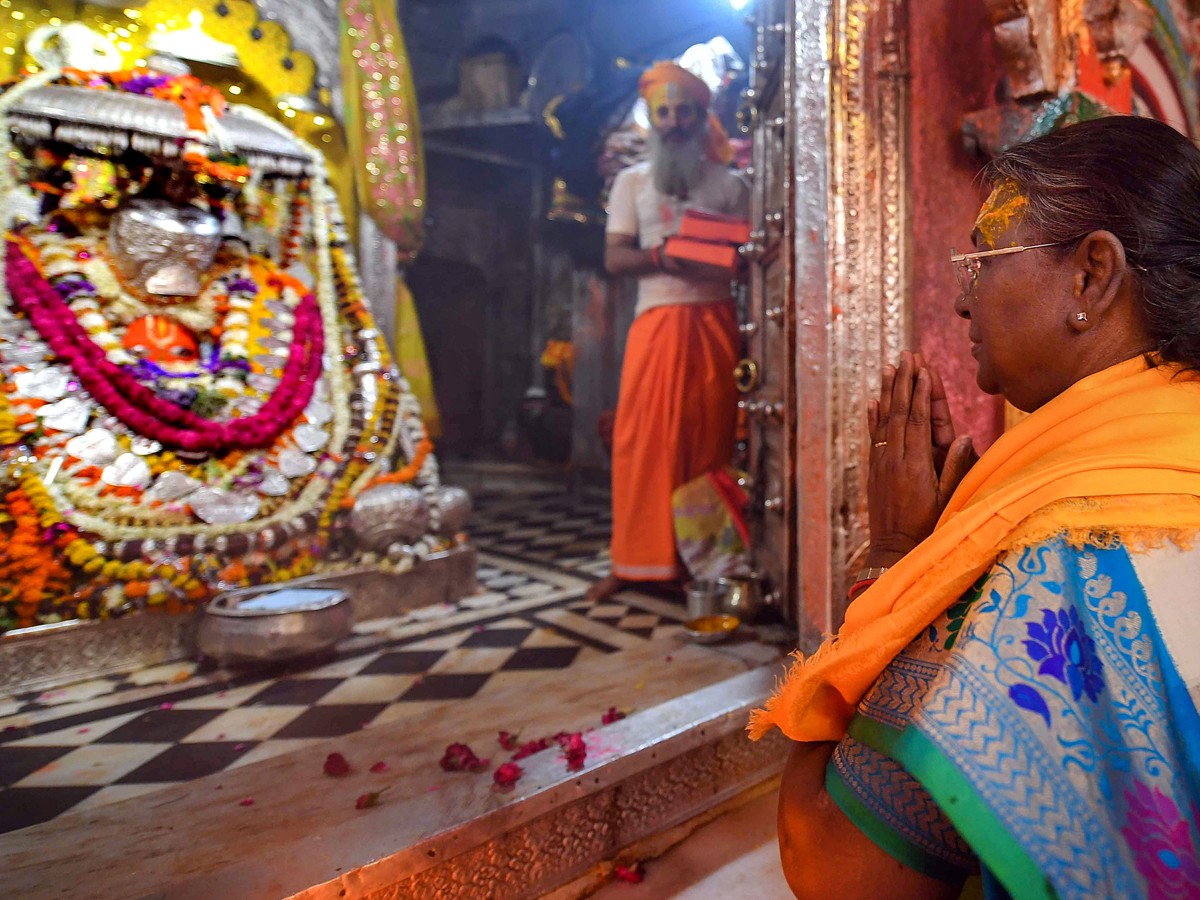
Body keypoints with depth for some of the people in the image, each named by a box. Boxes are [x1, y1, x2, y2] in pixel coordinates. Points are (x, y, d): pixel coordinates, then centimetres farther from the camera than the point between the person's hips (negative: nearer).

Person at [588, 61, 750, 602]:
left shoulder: (729, 183, 13)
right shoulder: (632, 181, 14)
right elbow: (614, 257, 5)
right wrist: (661, 257, -14)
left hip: (713, 319, 0)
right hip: (656, 319, 0)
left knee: (709, 441, 0)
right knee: (643, 440, -4)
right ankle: (635, 561, 5)